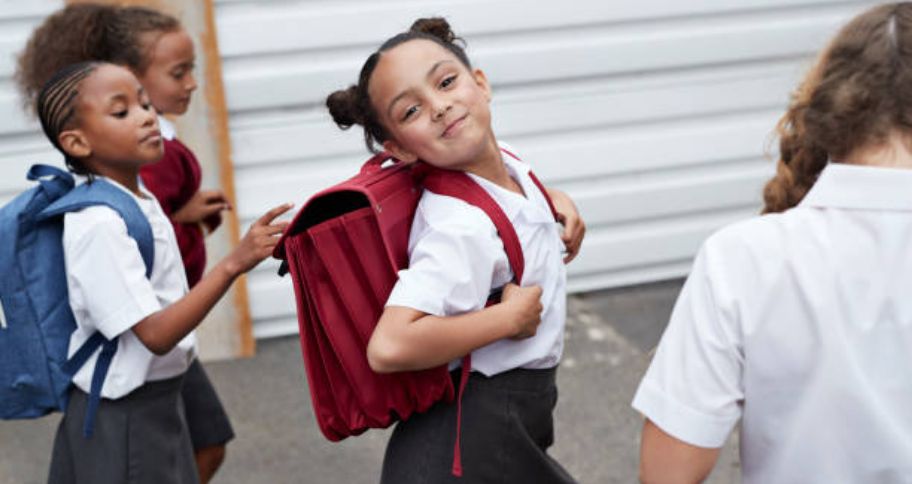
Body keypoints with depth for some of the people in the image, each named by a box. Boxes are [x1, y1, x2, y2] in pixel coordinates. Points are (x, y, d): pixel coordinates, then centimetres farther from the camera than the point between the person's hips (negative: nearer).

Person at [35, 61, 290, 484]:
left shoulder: (141, 202, 4)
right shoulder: (99, 224, -23)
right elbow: (155, 333, -27)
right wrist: (233, 264, -34)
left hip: (159, 405, 9)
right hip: (120, 419, -9)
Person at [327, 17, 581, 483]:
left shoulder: (504, 158, -2)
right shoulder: (462, 228, -28)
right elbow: (389, 347, -40)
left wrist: (554, 198, 6)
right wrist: (508, 317, -28)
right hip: (477, 438, -9)